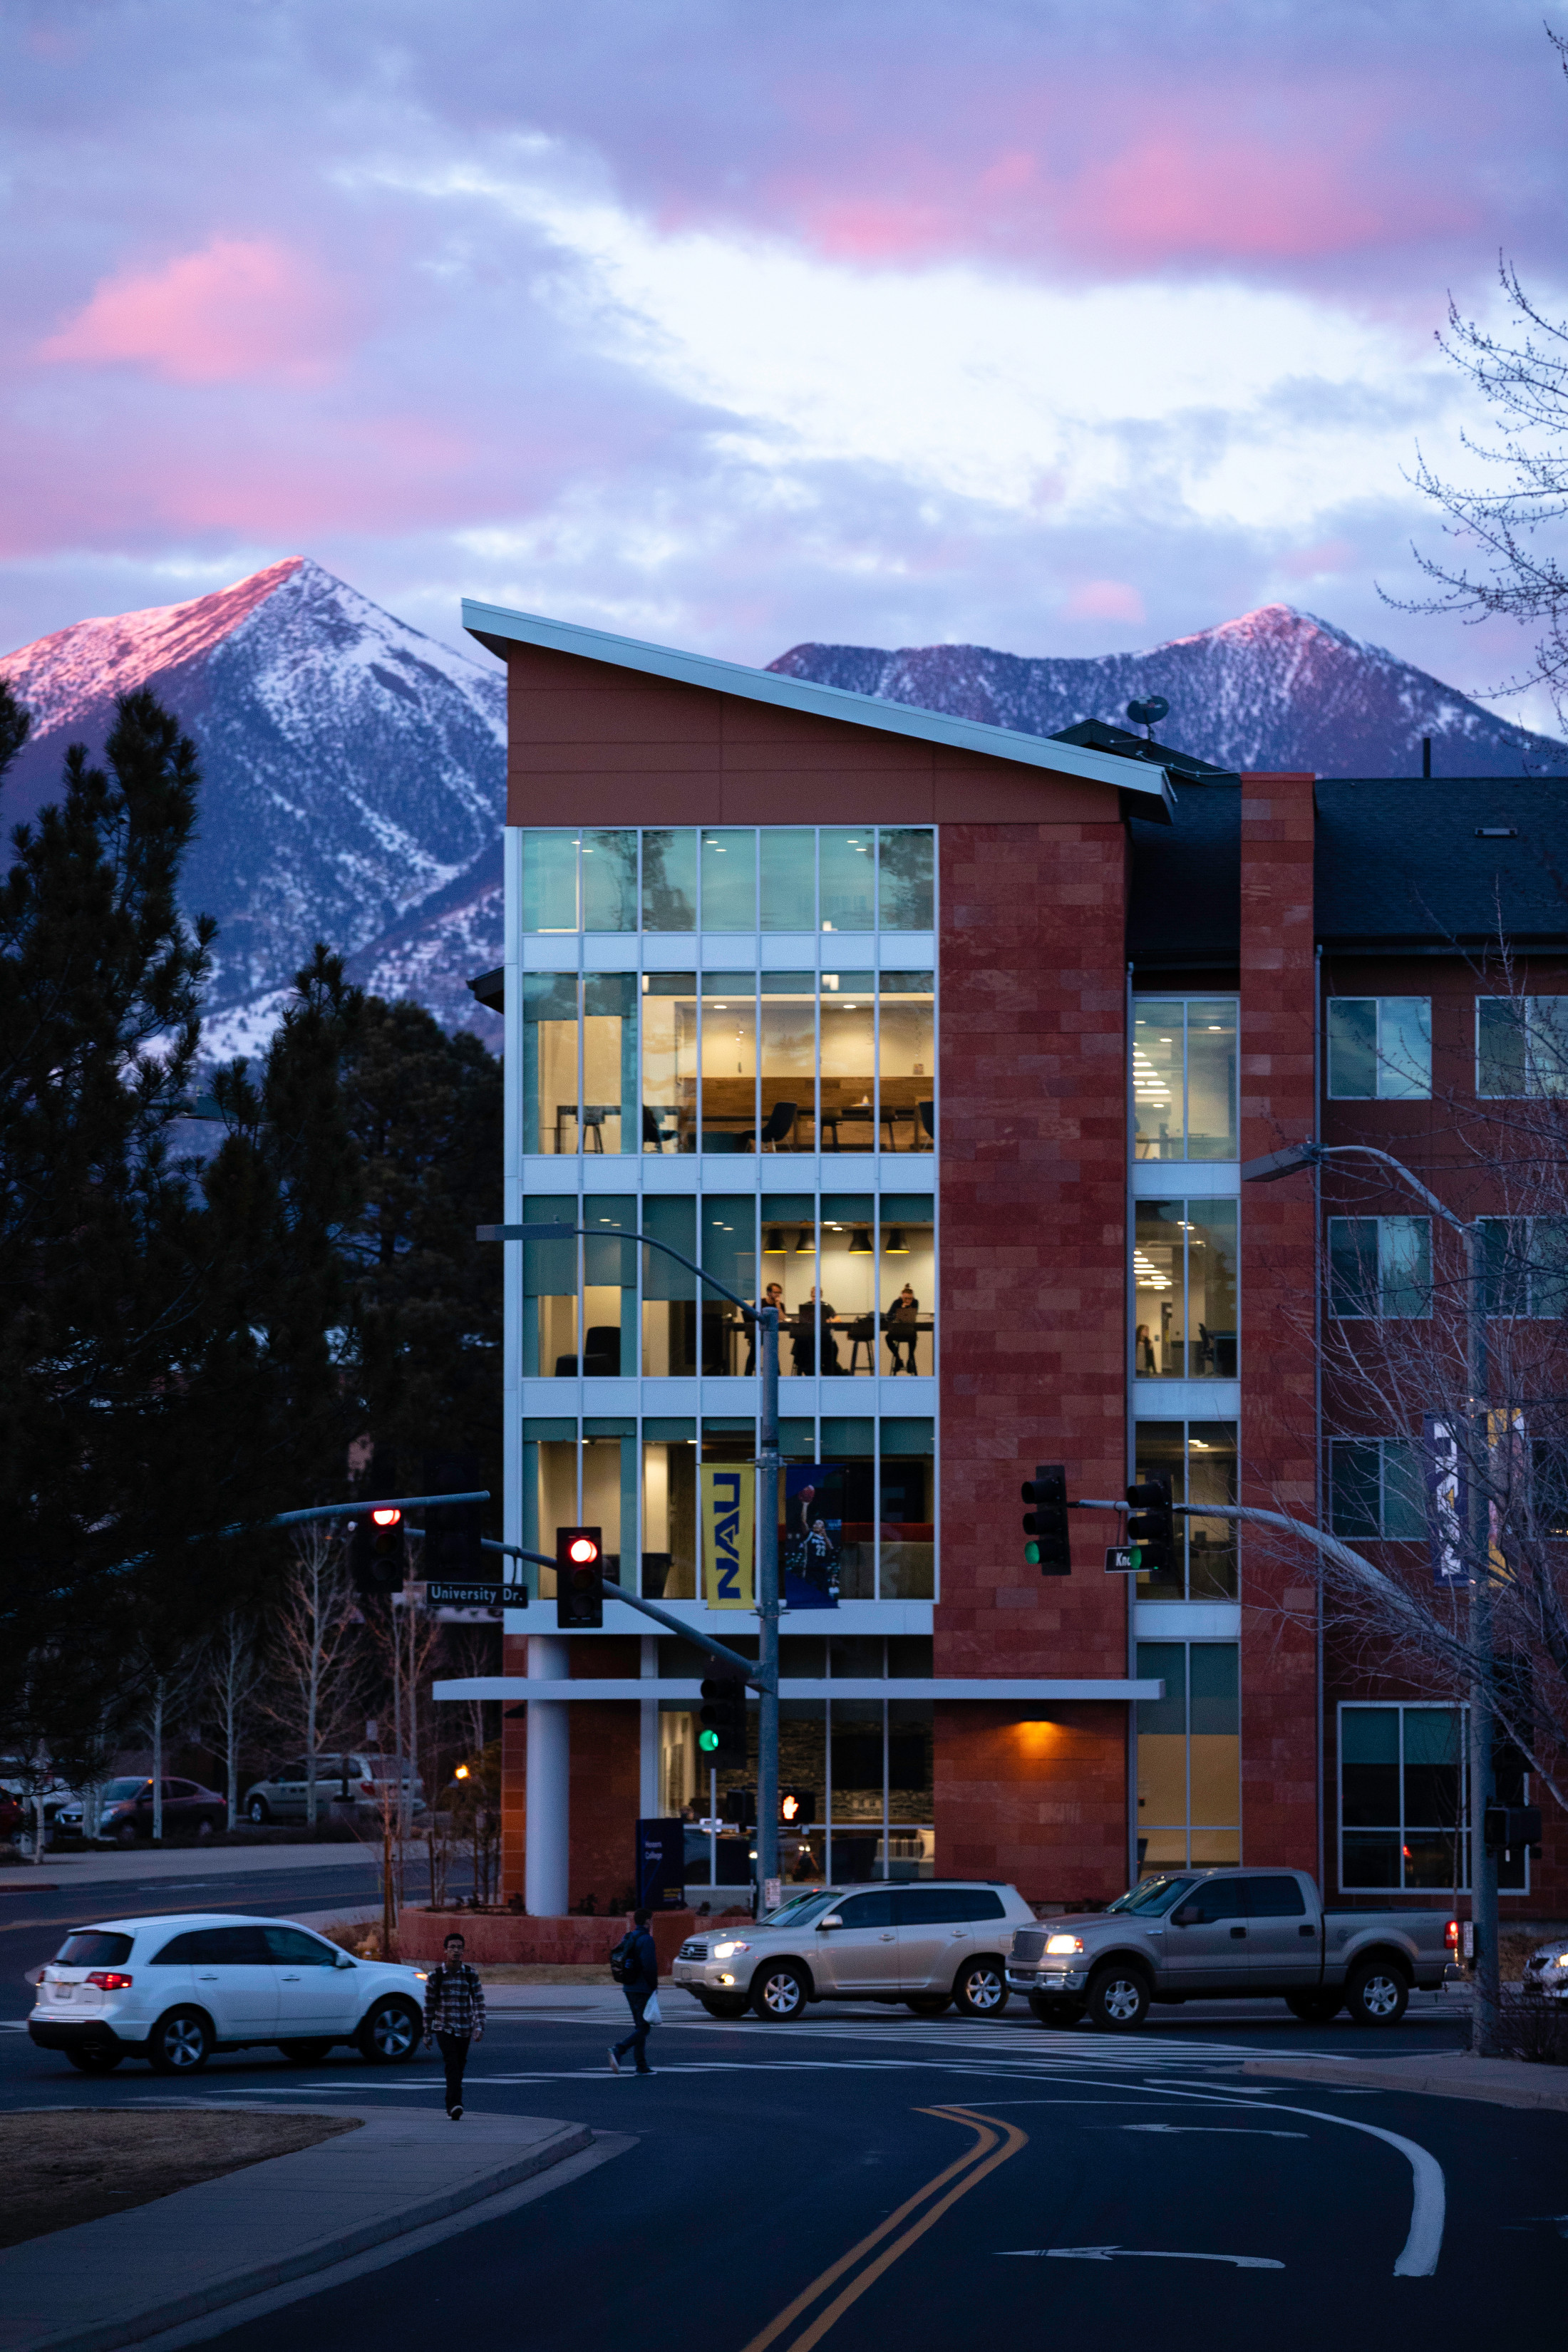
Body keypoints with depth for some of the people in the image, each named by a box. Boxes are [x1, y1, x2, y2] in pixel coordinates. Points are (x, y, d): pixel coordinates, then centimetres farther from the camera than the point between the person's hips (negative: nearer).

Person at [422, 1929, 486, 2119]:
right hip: (443, 2028, -2)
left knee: (459, 2068, 9)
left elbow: (479, 2003, -2)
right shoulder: (435, 1975, -2)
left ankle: (451, 2106, 26)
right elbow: (429, 2006, 5)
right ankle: (456, 2106, -30)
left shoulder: (471, 1975, 0)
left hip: (464, 2030, 2)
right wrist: (427, 2034, 7)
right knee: (452, 2065, -19)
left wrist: (480, 2027, -15)